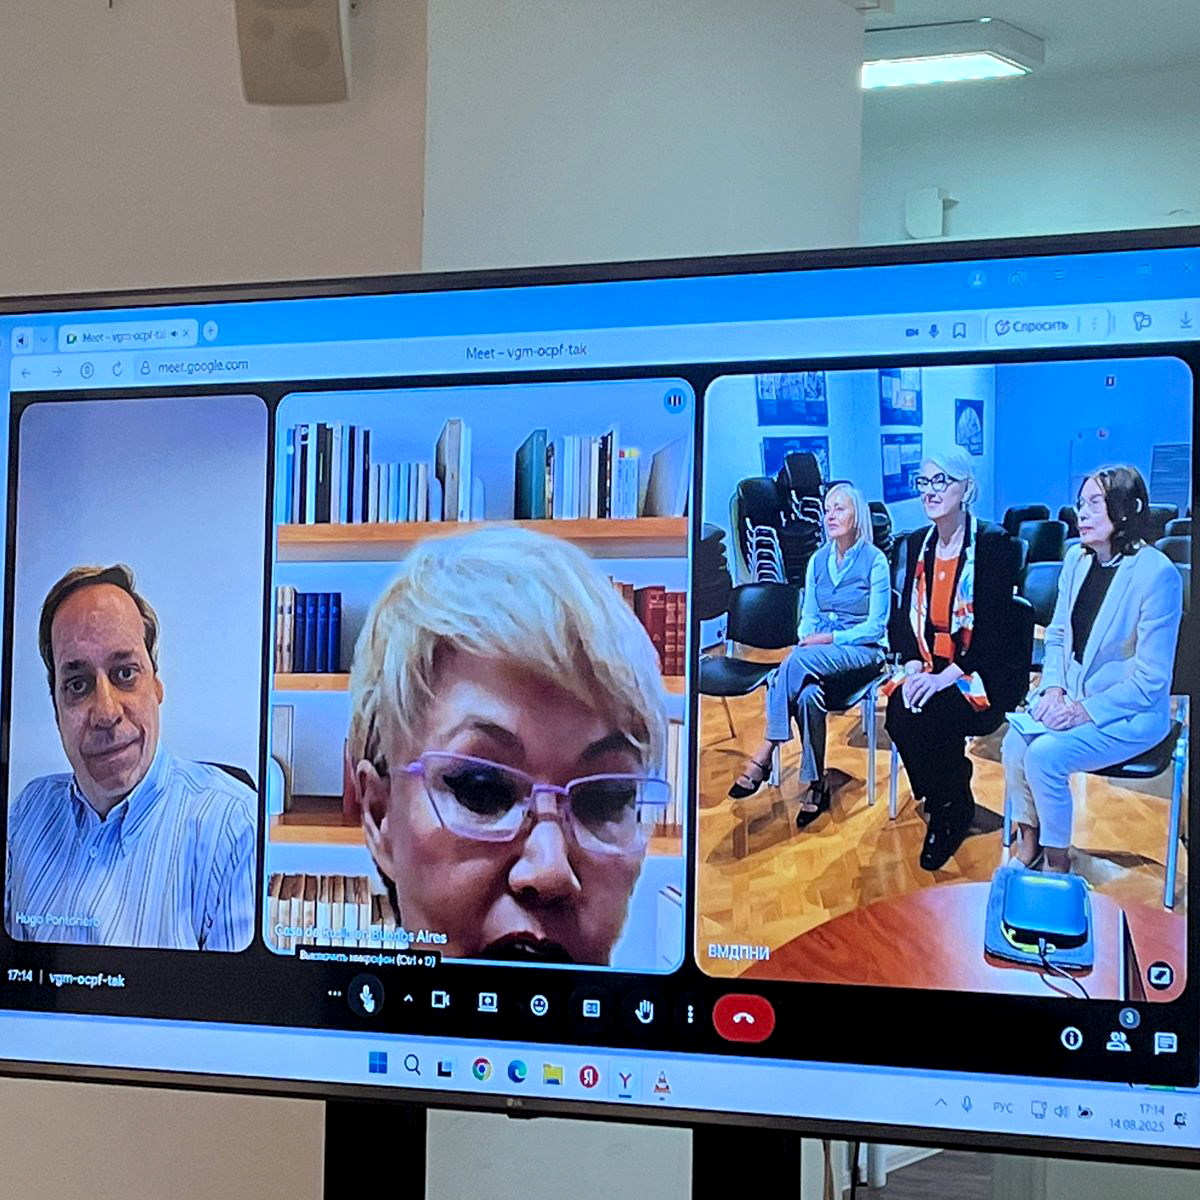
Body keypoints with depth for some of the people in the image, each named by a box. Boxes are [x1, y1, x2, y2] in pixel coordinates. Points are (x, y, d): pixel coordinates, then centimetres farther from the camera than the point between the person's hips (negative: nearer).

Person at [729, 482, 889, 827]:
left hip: (864, 652, -4)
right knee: (807, 693, -33)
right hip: (819, 654, 4)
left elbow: (875, 627, -7)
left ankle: (763, 757, -35)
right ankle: (815, 784, -32)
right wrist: (808, 639, -9)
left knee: (798, 661, -35)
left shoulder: (875, 560, -4)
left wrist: (829, 638, -17)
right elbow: (808, 617, 14)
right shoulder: (818, 560, 13)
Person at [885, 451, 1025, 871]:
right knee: (899, 713, -25)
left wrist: (943, 678, -24)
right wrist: (913, 667, -9)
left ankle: (952, 810, -4)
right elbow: (906, 615, 10)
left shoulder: (994, 544, -11)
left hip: (985, 673, -5)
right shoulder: (918, 543, 9)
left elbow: (994, 630, -17)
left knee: (934, 716, -31)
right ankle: (940, 804, -1)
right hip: (930, 670, 5)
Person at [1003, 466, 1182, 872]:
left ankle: (1058, 863, -7)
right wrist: (1053, 688, -4)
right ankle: (1028, 845, -2)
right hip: (1071, 697, 6)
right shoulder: (1076, 558, 4)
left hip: (1131, 713, -6)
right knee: (1015, 743, -21)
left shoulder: (1156, 573, -18)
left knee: (1045, 755, -26)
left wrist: (1085, 711, -20)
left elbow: (1151, 678, -17)